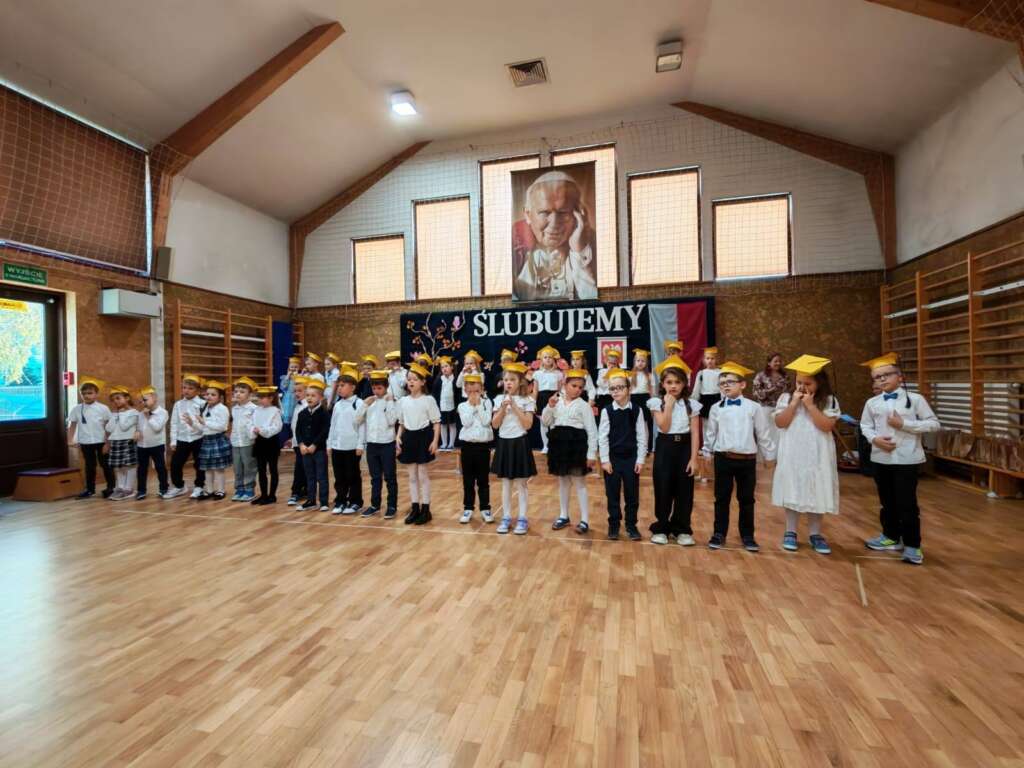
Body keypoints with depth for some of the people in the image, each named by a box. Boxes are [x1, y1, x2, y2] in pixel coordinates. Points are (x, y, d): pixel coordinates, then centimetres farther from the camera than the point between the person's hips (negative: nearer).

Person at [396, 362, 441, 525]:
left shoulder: (429, 399, -7)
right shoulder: (403, 401, 7)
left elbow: (436, 422, -7)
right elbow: (401, 423, 15)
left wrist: (435, 441, -15)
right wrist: (398, 437, 1)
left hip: (423, 437, -5)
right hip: (409, 438, 5)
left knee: (423, 475, 1)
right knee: (412, 476, 10)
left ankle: (425, 510, 12)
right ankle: (415, 509, 20)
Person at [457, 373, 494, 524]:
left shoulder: (486, 403, 0)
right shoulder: (462, 406, 0)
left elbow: (486, 421, -13)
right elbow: (466, 423, -14)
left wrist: (478, 405, -13)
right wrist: (472, 405, -13)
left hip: (483, 445, 0)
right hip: (467, 445, 1)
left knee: (483, 479, 8)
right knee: (468, 480, 9)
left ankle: (485, 508, 19)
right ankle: (468, 509, 21)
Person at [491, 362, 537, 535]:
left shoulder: (527, 401, -6)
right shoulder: (499, 399, 3)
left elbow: (528, 425, -15)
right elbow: (495, 424, -2)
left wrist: (515, 407, -18)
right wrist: (503, 408, -14)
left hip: (520, 443, -3)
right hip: (504, 443, 3)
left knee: (520, 484, 5)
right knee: (505, 484, 12)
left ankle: (522, 519, 16)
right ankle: (506, 517, 22)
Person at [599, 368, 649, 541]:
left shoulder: (636, 410, -3)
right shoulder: (606, 411, -6)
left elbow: (642, 436, -1)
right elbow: (602, 437, -5)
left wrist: (640, 459, -3)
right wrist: (605, 460, -8)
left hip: (631, 458, 1)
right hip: (612, 458, -1)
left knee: (632, 494, 9)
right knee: (612, 494, 9)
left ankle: (631, 525, 25)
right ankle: (614, 524, 24)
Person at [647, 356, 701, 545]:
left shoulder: (691, 404, 1)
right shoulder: (657, 402, -3)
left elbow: (695, 433, -1)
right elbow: (664, 427, -15)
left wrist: (693, 458, -6)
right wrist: (669, 404, -14)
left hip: (684, 448, 2)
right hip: (665, 447, -1)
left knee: (684, 491, 7)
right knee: (663, 490, 4)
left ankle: (682, 529, 22)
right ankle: (661, 528, 18)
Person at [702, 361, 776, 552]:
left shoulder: (753, 407, -2)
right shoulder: (716, 408, 1)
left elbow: (763, 434, 3)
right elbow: (710, 432, 8)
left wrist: (770, 455, 5)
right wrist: (707, 452, 10)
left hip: (747, 460, 0)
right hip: (723, 458, 1)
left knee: (746, 499, 11)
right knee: (722, 498, 9)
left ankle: (747, 536, 26)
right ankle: (719, 533, 22)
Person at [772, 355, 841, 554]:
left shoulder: (829, 401, -1)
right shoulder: (786, 398, 0)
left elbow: (827, 426, -13)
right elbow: (780, 423, -9)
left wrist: (810, 405, -15)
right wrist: (794, 403, -14)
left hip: (817, 456, 0)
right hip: (792, 455, 0)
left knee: (816, 493, 7)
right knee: (792, 492, 6)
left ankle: (815, 534, 22)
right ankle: (790, 532, 18)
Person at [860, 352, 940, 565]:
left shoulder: (915, 399, -4)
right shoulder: (872, 403, 3)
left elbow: (934, 424, -4)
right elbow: (865, 426, 10)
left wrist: (904, 424, -14)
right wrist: (875, 439, -9)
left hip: (906, 459, -3)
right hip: (880, 458, 3)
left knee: (907, 504, 0)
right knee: (887, 501, 16)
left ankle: (912, 545, 14)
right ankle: (891, 537, 32)